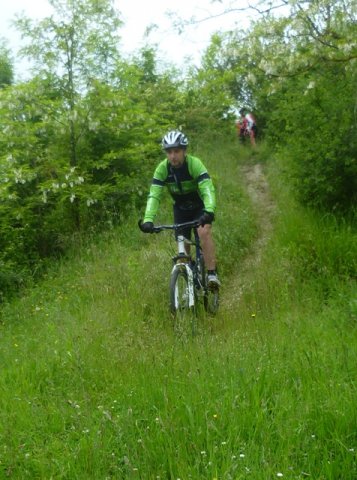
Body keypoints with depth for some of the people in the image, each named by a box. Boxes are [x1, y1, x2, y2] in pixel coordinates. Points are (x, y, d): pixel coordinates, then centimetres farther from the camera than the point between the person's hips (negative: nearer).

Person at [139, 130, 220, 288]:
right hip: (180, 208, 3)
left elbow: (207, 190, -38)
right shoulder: (162, 168, -20)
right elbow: (153, 195, -27)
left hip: (200, 206, -3)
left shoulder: (195, 164, -28)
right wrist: (148, 220, -42)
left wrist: (209, 211, -57)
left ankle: (212, 273, -24)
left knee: (204, 232, -28)